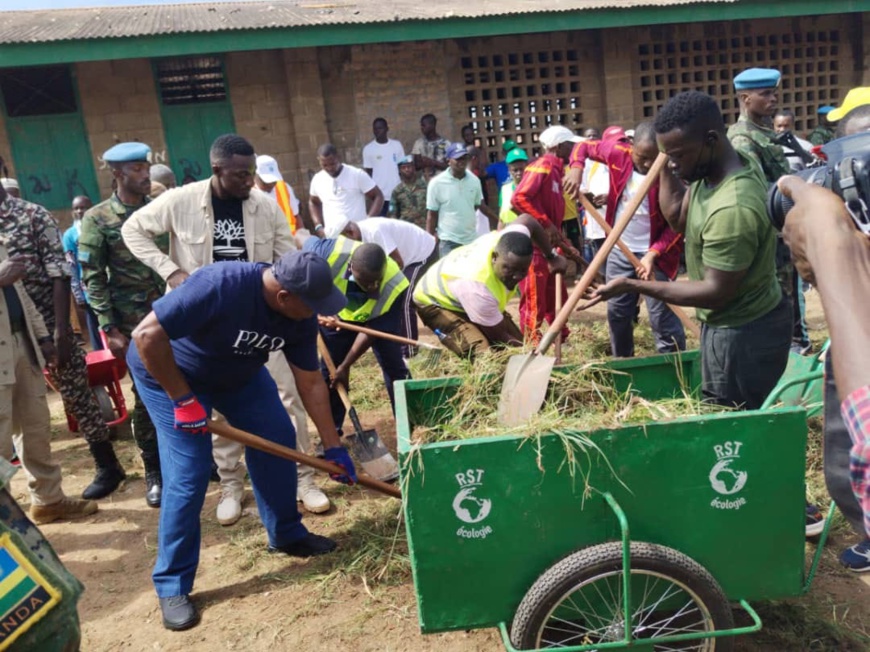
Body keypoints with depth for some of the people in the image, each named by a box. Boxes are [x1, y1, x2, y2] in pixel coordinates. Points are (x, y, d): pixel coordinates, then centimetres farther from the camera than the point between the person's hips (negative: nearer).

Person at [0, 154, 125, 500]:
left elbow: (59, 274, -10)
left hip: (46, 324, -4)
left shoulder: (33, 215, -6)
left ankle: (107, 465, 19)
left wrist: (61, 330, -14)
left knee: (76, 394, 4)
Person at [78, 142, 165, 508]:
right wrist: (110, 330, -9)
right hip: (134, 324, -3)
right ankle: (154, 472, 20)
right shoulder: (97, 220, -3)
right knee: (146, 397, 5)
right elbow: (93, 279, -4)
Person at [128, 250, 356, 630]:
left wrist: (332, 446, -5)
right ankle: (171, 586, 6)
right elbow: (147, 335, -37)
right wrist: (184, 400, -30)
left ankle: (287, 535, 23)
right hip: (168, 372, -6)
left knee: (278, 439, 2)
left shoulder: (299, 317, -17)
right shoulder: (220, 286, -39)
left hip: (238, 371, 7)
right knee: (188, 474, -12)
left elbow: (310, 382, -7)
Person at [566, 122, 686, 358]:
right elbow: (583, 146, 7)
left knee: (663, 318, -4)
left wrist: (653, 254, -27)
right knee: (617, 311, 17)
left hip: (654, 254, -5)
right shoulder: (617, 152, -11)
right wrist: (576, 168, -13)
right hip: (619, 250, 5)